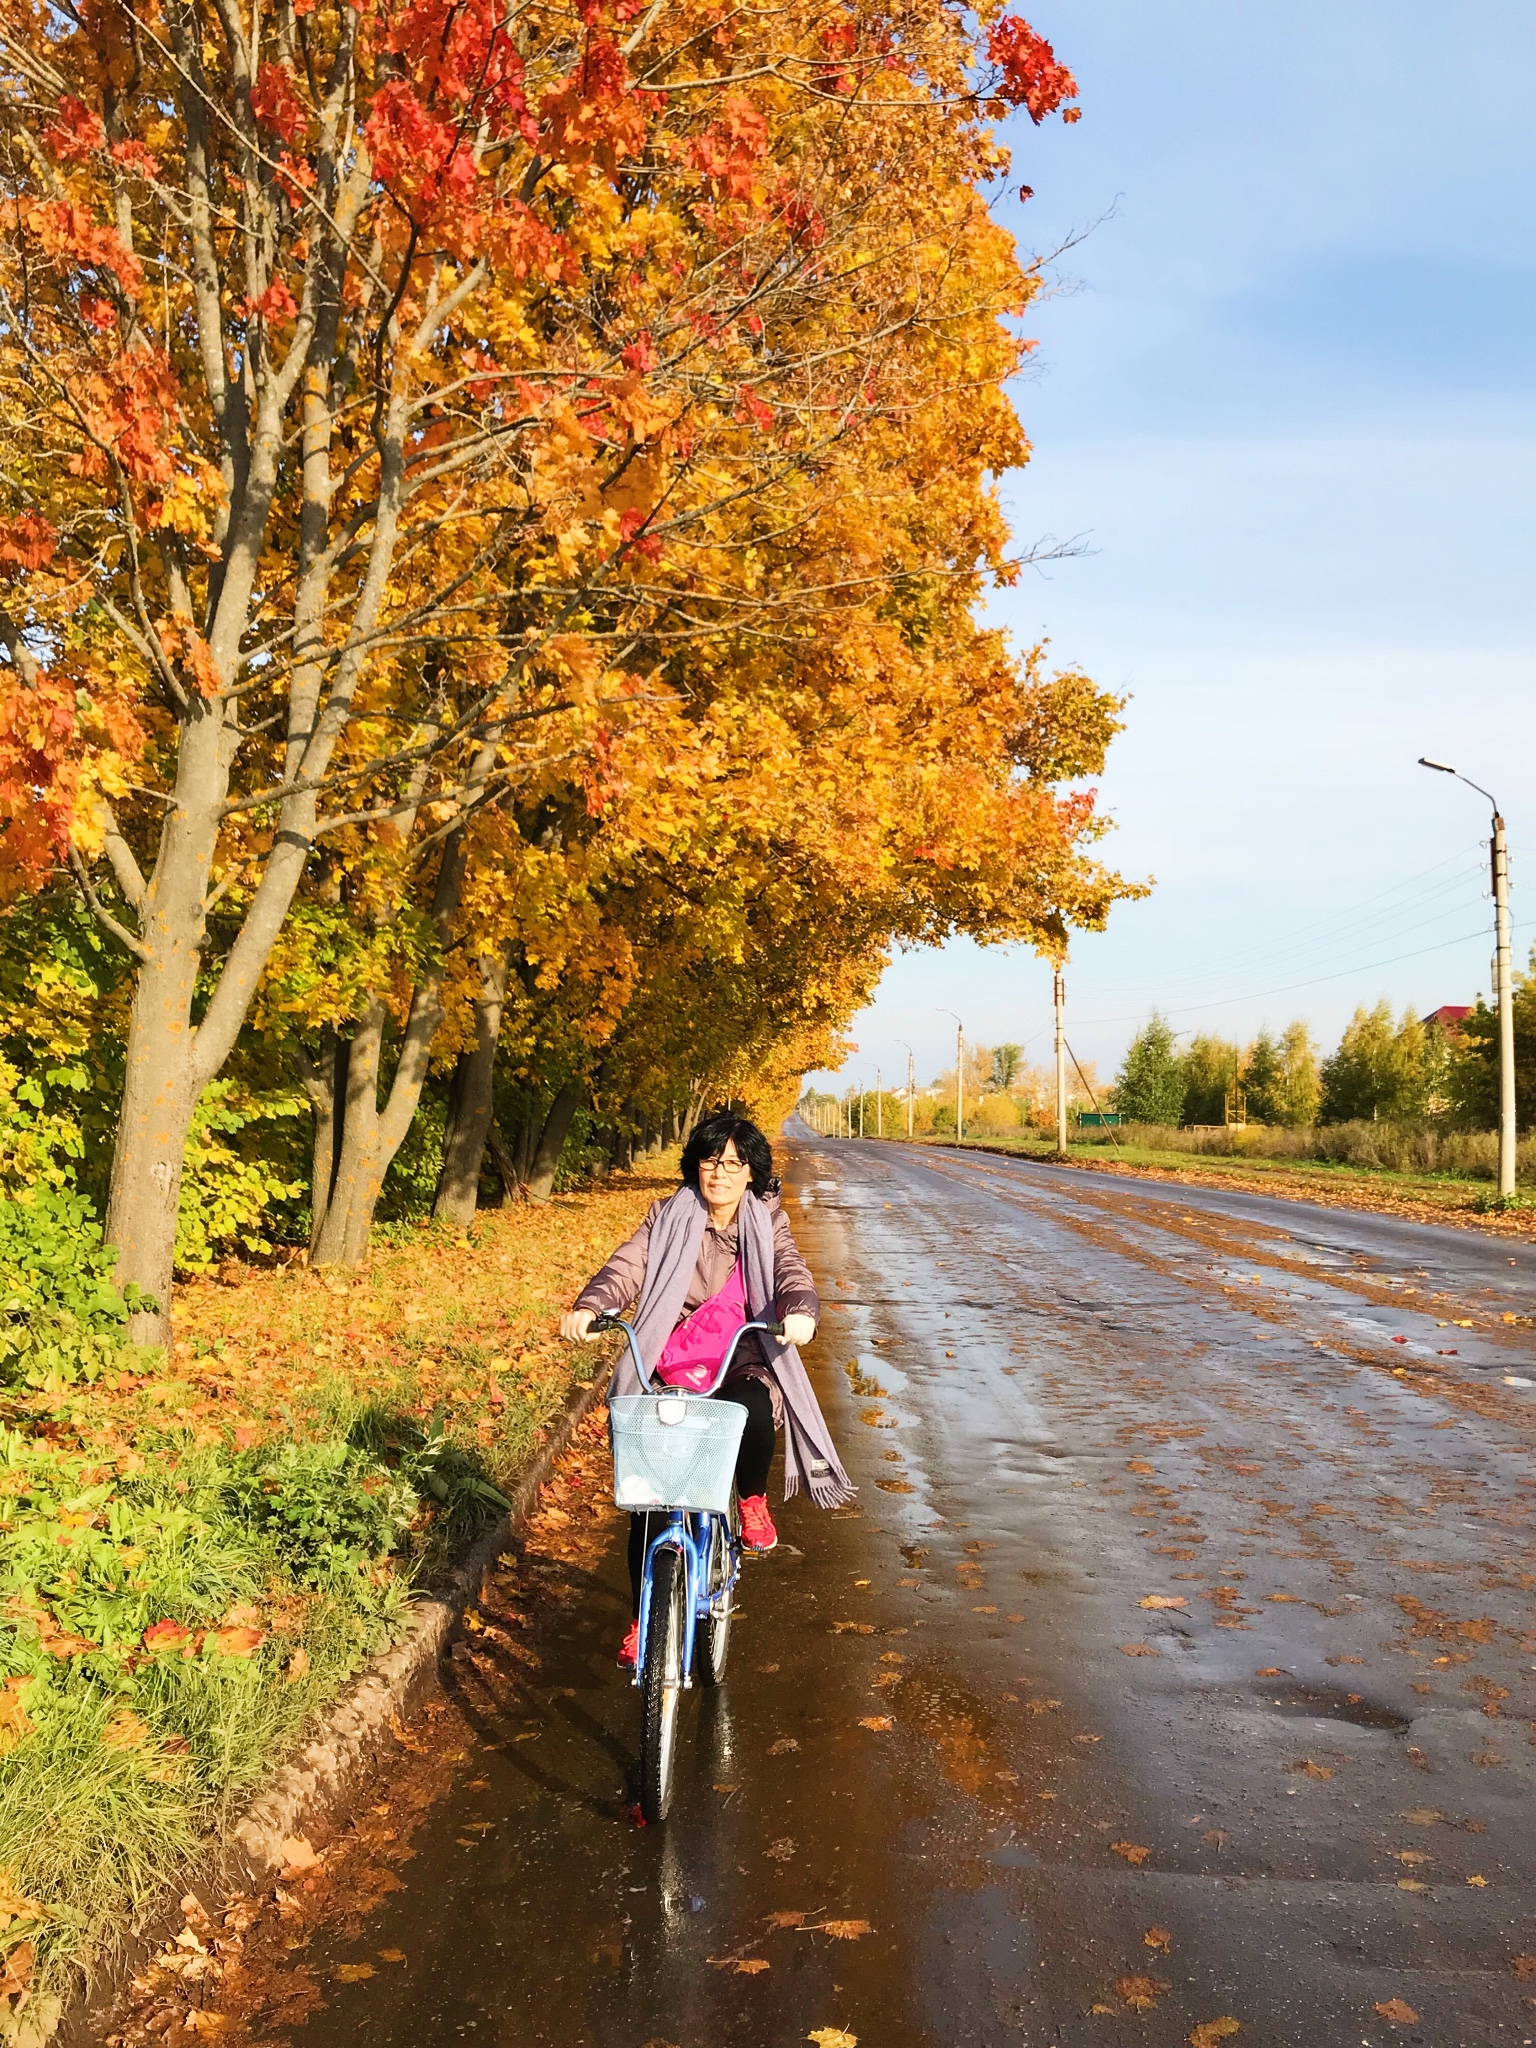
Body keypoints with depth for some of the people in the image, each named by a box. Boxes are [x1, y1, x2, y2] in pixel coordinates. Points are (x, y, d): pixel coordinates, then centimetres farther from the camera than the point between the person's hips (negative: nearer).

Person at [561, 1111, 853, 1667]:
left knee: (754, 1411, -36)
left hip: (741, 1369, -1)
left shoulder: (766, 1222, 6)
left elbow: (791, 1271, -10)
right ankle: (643, 1619, 18)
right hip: (668, 1374, 1)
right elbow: (626, 1267, -10)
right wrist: (587, 1308, -31)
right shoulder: (668, 1218, 3)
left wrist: (800, 1312, -34)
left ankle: (753, 1502, -3)